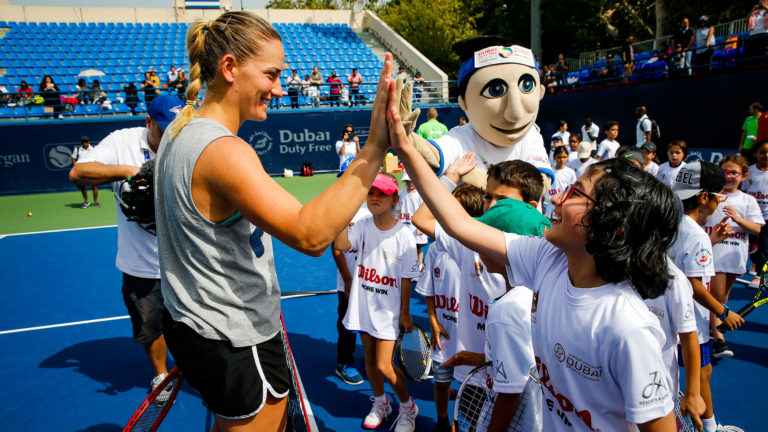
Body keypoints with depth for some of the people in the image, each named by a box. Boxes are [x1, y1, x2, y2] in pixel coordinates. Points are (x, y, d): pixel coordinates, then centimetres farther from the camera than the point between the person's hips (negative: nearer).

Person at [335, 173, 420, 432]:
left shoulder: (403, 235, -14)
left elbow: (406, 279, -9)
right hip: (365, 305, 4)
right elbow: (340, 244, -23)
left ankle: (408, 407, 24)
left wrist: (405, 313, -5)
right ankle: (380, 403, 42)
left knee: (384, 365, -4)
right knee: (370, 359, 17)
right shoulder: (363, 226, -5)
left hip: (389, 310, -4)